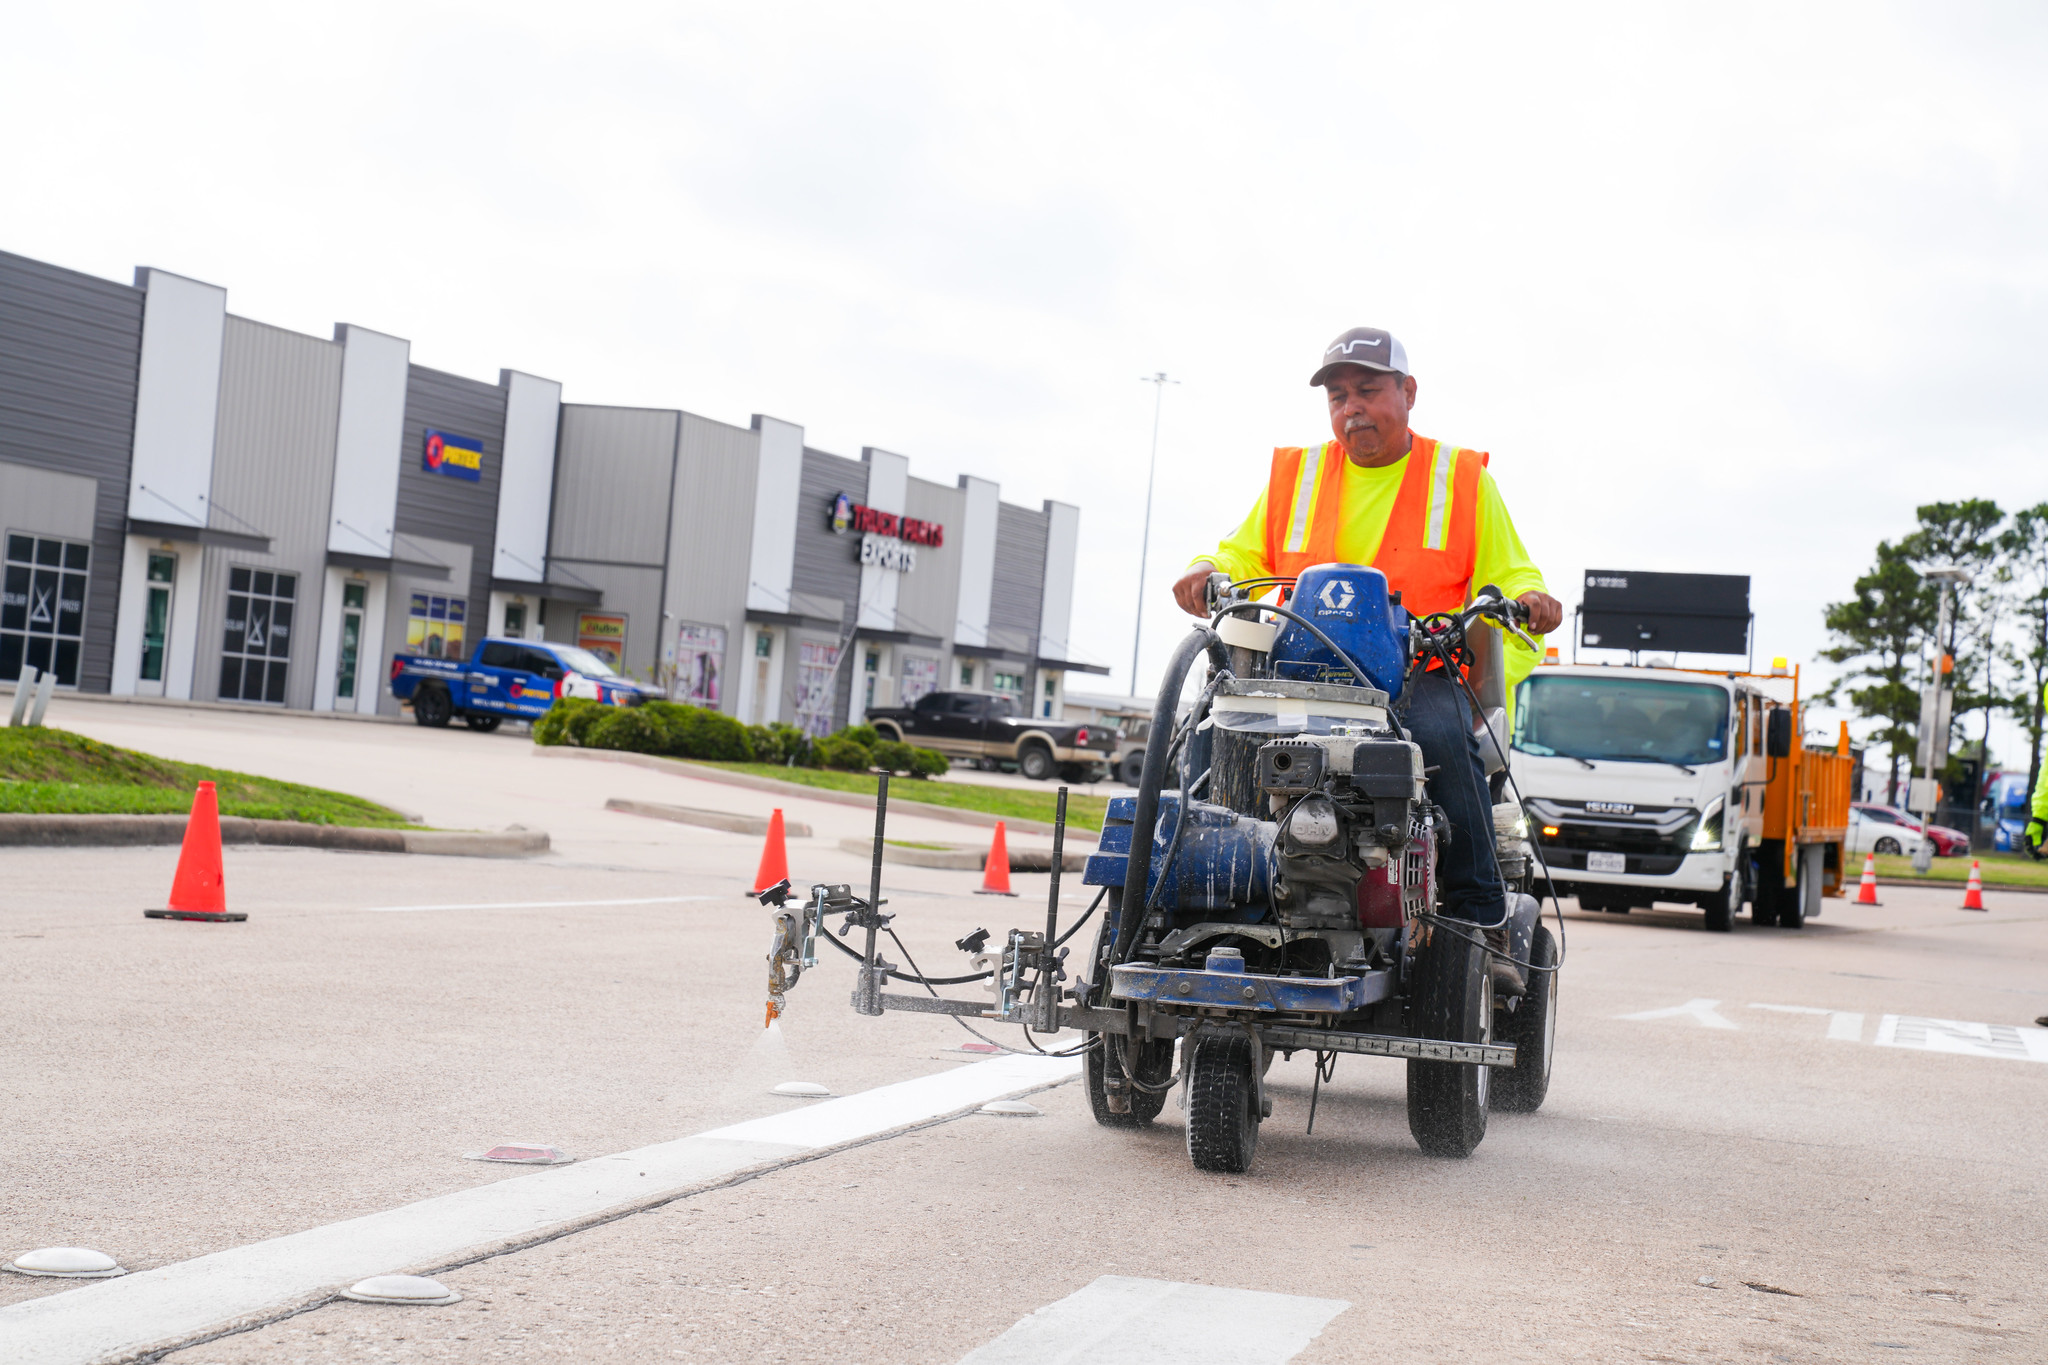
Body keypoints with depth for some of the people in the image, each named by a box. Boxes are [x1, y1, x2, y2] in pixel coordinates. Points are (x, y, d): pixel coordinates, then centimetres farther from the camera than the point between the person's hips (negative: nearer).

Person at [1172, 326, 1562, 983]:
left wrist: (1526, 598, -11)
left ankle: (1480, 919, -27)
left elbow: (1506, 577, 13)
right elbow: (1246, 558, 20)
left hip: (1427, 674, -2)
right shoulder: (1294, 474, 20)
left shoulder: (1462, 479, 14)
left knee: (1442, 732, -36)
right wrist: (1211, 572, -4)